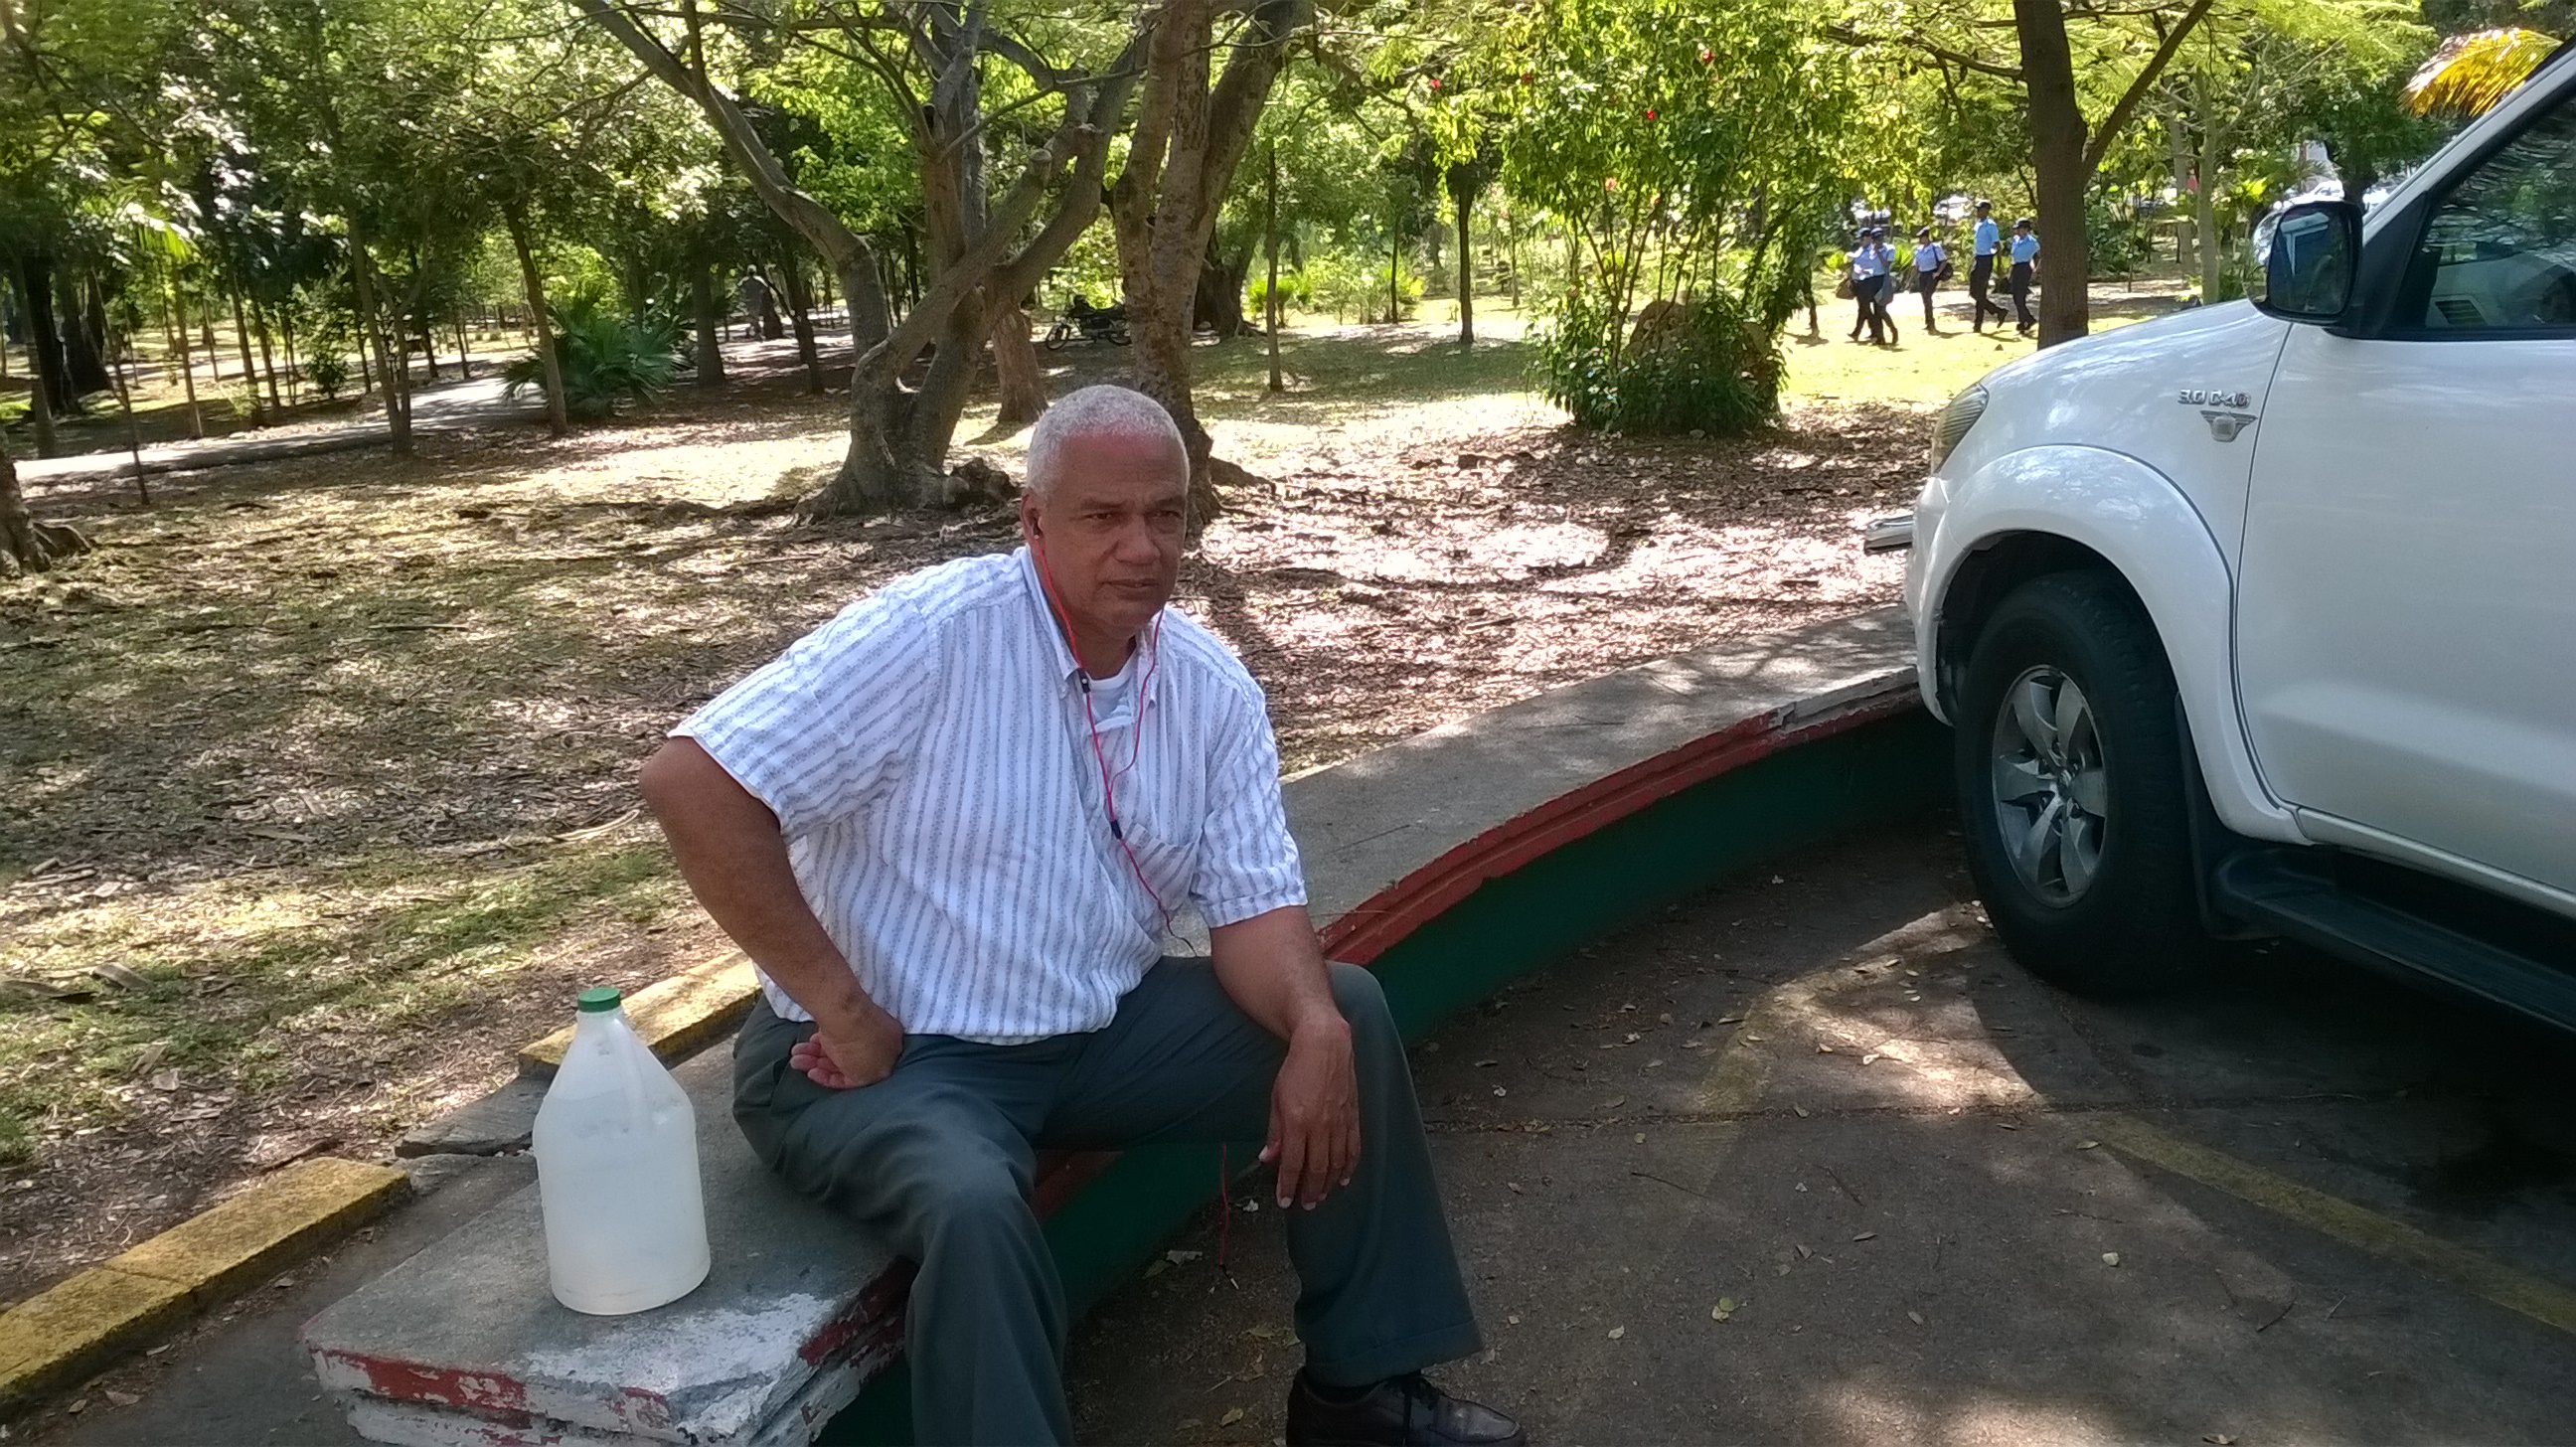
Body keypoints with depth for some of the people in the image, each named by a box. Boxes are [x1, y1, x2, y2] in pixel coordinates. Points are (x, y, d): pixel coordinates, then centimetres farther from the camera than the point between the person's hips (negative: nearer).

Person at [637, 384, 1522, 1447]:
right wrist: (841, 1009, -23)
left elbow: (1253, 903, -2)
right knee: (974, 1205, -37)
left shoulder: (1213, 684, -2)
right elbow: (691, 783, -26)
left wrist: (1316, 1027, -24)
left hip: (1102, 1029, 6)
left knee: (1349, 1017, -3)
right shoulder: (927, 633, -21)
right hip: (896, 1053, -6)